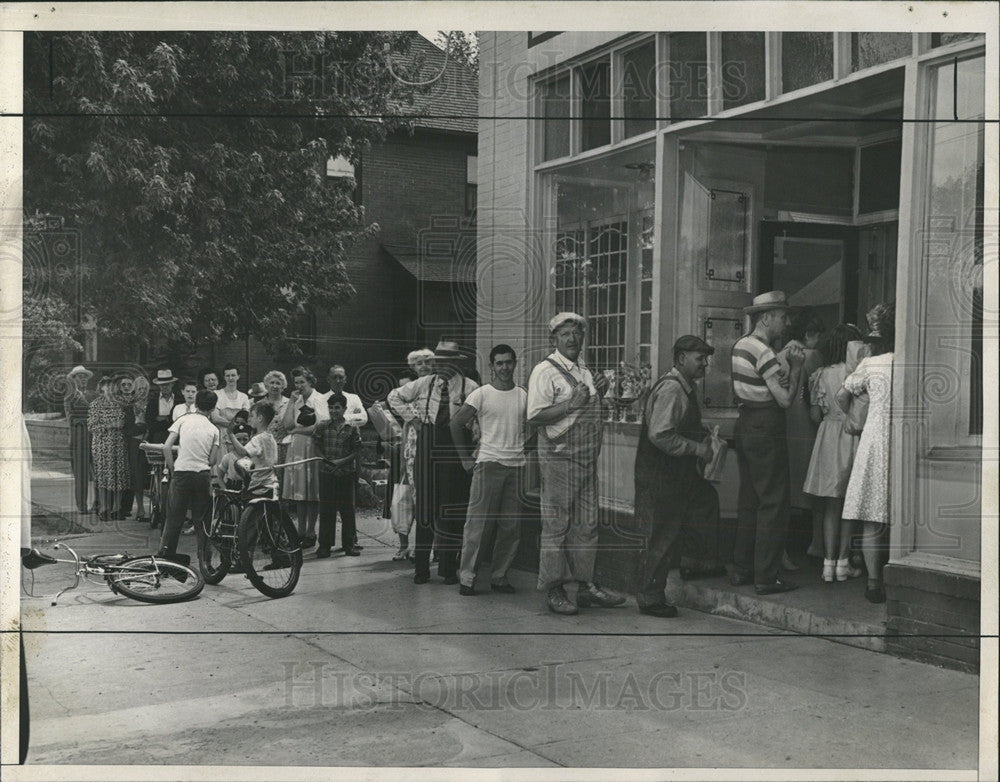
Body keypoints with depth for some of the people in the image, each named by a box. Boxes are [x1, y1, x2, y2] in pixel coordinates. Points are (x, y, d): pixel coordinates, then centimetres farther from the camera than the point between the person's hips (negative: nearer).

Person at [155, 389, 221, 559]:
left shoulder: (183, 420, 3)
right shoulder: (214, 429, 6)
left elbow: (166, 447, -3)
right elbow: (213, 460, 2)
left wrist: (172, 470, 6)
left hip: (181, 473, -1)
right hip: (203, 475, 1)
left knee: (174, 516, 7)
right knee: (201, 518, 10)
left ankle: (165, 551, 6)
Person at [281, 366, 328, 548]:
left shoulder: (319, 400, -5)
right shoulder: (296, 401, 15)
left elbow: (322, 426, -15)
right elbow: (287, 424, 5)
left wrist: (297, 430, -6)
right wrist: (292, 401, 2)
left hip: (312, 449, -6)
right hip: (296, 449, 6)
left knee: (311, 493, -2)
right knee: (299, 492, 6)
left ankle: (310, 533, 3)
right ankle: (301, 531, 12)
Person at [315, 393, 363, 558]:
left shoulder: (352, 428, 0)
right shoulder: (322, 427, 4)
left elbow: (357, 452, -1)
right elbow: (317, 447, 6)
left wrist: (343, 461, -13)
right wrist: (325, 461, -9)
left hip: (347, 474, -1)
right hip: (326, 473, 1)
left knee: (347, 509, 5)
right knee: (326, 509, 2)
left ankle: (349, 544, 14)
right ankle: (324, 544, 8)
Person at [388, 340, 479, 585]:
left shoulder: (469, 387, -2)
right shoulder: (424, 384, 8)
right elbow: (394, 397, 20)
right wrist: (412, 416, 10)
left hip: (455, 447, -2)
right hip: (427, 445, 2)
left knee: (452, 509, -1)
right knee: (424, 507, 3)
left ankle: (448, 567, 8)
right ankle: (421, 567, 8)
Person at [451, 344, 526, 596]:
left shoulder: (523, 396, 10)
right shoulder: (481, 394, -1)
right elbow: (456, 424, 0)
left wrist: (524, 450, 9)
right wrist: (466, 458, 0)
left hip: (517, 465, 4)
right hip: (489, 464, -4)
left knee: (511, 526, 4)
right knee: (477, 521, -5)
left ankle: (499, 576, 14)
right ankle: (466, 578, 1)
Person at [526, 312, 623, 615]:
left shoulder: (584, 372, 19)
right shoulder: (545, 371, -8)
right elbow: (534, 417, -16)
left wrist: (599, 394, 9)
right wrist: (571, 405, -19)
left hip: (587, 459, 8)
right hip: (559, 457, -8)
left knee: (586, 524, 10)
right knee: (556, 524, -3)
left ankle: (586, 584, 17)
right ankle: (553, 589, 5)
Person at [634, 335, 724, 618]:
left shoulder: (687, 388, 12)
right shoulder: (670, 389, -20)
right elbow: (660, 435, -28)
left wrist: (705, 436, 9)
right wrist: (698, 448, -21)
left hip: (680, 475, 10)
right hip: (661, 478, -10)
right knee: (662, 537, -2)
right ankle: (649, 598, 9)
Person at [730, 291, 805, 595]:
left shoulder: (740, 345, 12)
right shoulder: (763, 352, -17)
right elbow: (785, 399, -19)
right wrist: (796, 366, -8)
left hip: (745, 424, 10)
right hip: (766, 429, -10)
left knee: (748, 499, 15)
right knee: (773, 502, -4)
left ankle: (741, 569, 21)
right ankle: (765, 577, -2)